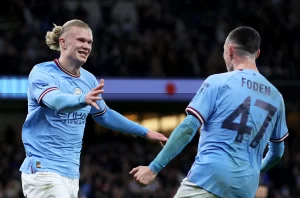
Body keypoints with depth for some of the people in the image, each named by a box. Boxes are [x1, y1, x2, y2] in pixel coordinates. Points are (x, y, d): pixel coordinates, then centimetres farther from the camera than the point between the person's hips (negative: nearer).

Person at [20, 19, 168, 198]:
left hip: (72, 173, 7)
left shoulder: (88, 80, 9)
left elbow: (104, 115, 25)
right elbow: (56, 100, -31)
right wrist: (83, 99, -51)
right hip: (44, 170, -7)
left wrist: (144, 132, 29)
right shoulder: (41, 73, -10)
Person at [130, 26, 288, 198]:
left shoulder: (218, 82, 1)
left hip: (209, 178, -5)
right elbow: (277, 152, 25)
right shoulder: (275, 96, 16)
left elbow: (188, 128, -7)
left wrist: (154, 168, -5)